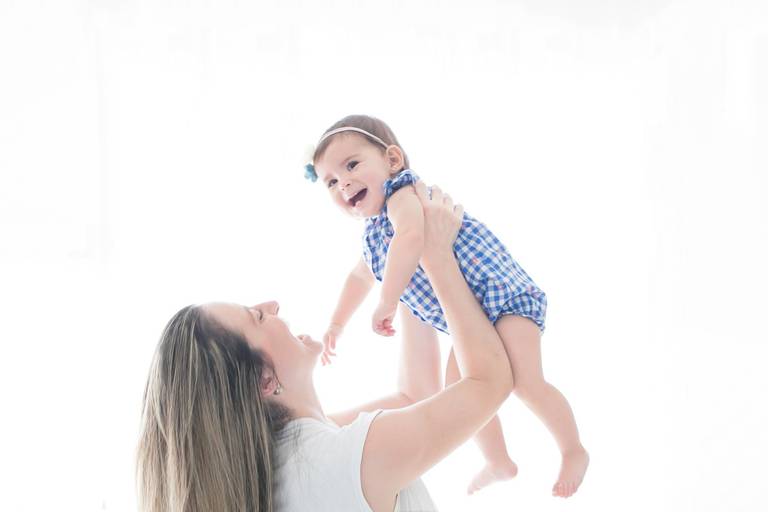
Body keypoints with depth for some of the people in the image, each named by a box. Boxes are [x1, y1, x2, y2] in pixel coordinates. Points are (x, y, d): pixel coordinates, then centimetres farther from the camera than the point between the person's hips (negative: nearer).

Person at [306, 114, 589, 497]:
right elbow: (361, 276, 32)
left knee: (525, 381, -19)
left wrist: (386, 304, -36)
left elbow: (411, 237, -42)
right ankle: (498, 463, 32)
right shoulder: (372, 235, 11)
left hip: (502, 293, -10)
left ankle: (574, 452, 4)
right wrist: (336, 324, 38)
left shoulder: (403, 192, -19)